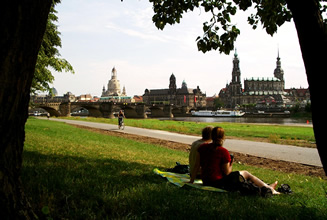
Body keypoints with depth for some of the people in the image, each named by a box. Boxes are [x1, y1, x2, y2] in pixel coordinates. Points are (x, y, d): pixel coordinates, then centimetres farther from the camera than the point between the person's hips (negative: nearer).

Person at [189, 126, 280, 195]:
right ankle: (269, 189, 28)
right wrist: (231, 163, 6)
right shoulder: (223, 152, -16)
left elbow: (196, 166, 0)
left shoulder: (202, 148, 0)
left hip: (205, 182, 7)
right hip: (218, 183, -7)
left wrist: (191, 181, 6)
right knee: (245, 173, 13)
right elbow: (227, 172, -12)